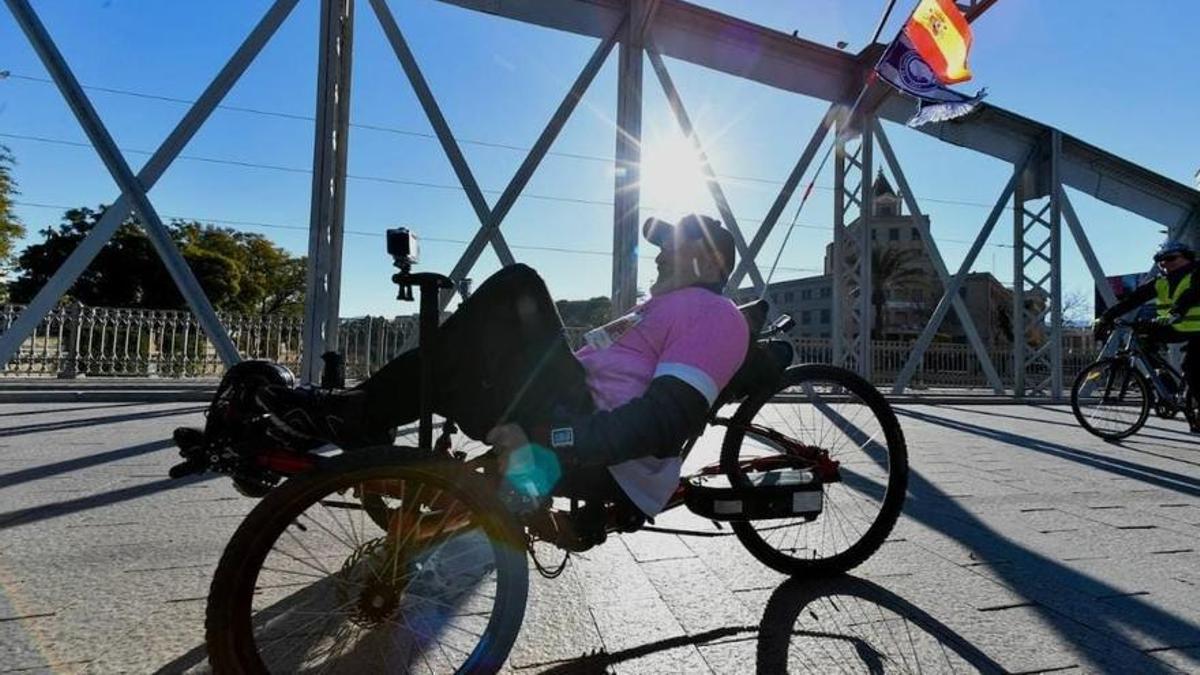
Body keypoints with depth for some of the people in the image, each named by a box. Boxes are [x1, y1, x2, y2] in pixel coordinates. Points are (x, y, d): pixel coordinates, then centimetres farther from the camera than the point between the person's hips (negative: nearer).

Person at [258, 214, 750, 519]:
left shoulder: (713, 314, -2)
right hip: (586, 458, 10)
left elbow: (665, 421, -19)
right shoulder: (659, 310, 30)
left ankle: (357, 416, -10)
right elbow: (583, 362, 26)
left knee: (516, 287, -15)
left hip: (607, 470, -10)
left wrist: (547, 444, -26)